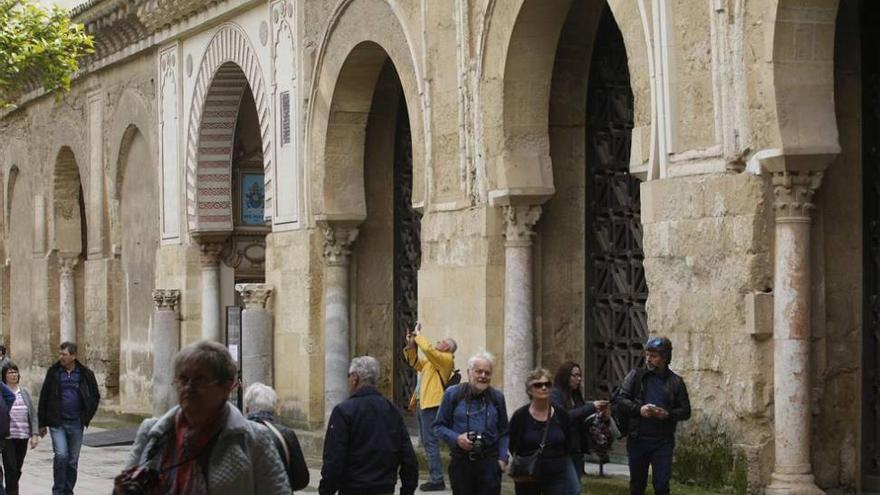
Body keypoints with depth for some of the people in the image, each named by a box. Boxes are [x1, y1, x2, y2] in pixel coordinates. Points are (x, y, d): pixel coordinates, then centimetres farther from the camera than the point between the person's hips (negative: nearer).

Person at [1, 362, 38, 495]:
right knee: (11, 469, -9)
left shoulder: (24, 393, 11)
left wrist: (35, 434, 4)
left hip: (23, 437, 4)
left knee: (17, 470, 9)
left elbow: (33, 415, 11)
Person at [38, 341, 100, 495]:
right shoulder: (53, 372, 1)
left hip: (76, 423, 1)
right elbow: (44, 398, 5)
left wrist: (86, 418, 3)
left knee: (73, 460, 7)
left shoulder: (85, 374, 2)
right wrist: (42, 423, 4)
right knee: (61, 455, -15)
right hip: (57, 423, -1)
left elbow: (95, 397, 12)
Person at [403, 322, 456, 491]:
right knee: (427, 443, 12)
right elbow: (414, 362, 31)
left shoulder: (446, 359, -7)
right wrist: (411, 345, 16)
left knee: (430, 442, -11)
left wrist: (418, 335, -9)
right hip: (422, 405, 10)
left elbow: (428, 349, -22)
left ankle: (437, 480, -11)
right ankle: (434, 477, 17)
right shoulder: (431, 360, 21)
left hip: (432, 406, -10)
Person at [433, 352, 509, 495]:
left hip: (489, 462, 0)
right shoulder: (453, 394, 0)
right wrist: (456, 438, -12)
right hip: (460, 461, 0)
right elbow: (439, 426, 4)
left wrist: (502, 458, 3)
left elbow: (503, 433, 13)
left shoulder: (497, 397, 7)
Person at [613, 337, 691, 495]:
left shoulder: (675, 382, 4)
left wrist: (667, 415, -14)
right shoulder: (635, 376, 5)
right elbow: (620, 401, 0)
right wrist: (639, 409, -18)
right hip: (638, 440, 1)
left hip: (663, 442, -1)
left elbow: (685, 411, 6)